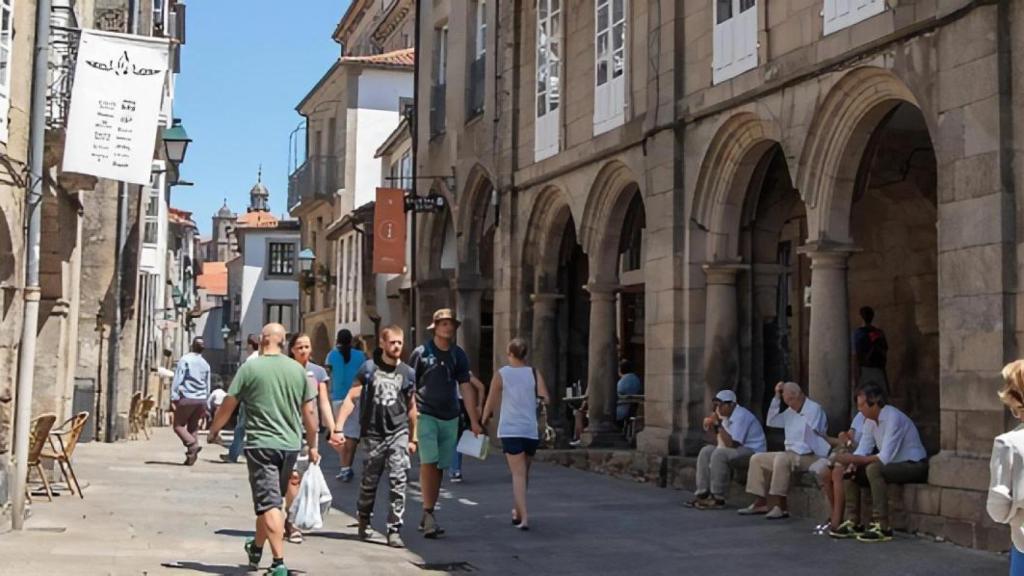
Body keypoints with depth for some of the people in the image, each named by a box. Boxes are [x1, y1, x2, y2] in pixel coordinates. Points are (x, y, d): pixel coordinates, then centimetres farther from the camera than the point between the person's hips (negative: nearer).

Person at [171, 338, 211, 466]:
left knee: (178, 425, 6)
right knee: (193, 428, 12)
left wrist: (173, 399, -10)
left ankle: (193, 444, -17)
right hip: (201, 400, 5)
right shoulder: (205, 364, 11)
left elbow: (177, 380, -11)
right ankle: (191, 456, 5)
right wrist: (205, 407, 22)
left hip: (186, 398, -5)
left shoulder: (185, 360, -6)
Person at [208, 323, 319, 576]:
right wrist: (312, 446, 17)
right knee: (271, 500, 20)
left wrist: (214, 430, 15)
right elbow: (309, 412, 7)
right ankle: (256, 549, 38)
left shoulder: (250, 368, -6)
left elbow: (228, 405, -2)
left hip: (261, 444, -4)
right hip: (290, 446, 5)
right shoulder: (298, 370, 5)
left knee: (269, 504, -5)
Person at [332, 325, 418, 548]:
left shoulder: (407, 373, 7)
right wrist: (339, 427, -10)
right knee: (369, 481, 10)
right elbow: (351, 398, -2)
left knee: (398, 482, -7)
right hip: (373, 433, -1)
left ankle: (394, 530, -3)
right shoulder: (369, 368, 0)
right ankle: (364, 521, 32)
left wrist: (413, 438, 16)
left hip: (399, 433, 1)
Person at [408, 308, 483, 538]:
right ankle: (428, 515, -17)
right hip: (425, 415, -4)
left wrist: (474, 421, 5)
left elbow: (466, 388, 9)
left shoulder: (459, 355, 9)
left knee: (440, 467, 7)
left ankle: (427, 518, 16)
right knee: (429, 462, -17)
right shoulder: (421, 353, -2)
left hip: (449, 418, 4)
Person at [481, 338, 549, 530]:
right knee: (524, 473, 19)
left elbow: (491, 404, 1)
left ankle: (523, 517, -21)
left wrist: (483, 421, 17)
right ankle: (518, 512, 33)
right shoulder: (534, 374, 2)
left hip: (509, 430, -2)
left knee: (518, 474, -7)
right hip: (531, 430, 2)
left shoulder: (501, 375, -1)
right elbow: (545, 399, -6)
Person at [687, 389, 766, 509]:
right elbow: (724, 442, 8)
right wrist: (713, 428, -6)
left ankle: (717, 499, -24)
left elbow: (731, 444, -26)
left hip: (752, 451, -10)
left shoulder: (741, 416, -20)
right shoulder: (727, 416, 9)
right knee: (706, 452, 3)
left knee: (719, 454, -30)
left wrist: (718, 424, -23)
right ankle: (702, 494, -2)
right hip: (736, 450, 10)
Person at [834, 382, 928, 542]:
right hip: (893, 464, 9)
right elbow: (862, 450, 2)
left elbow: (885, 458, -30)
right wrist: (850, 462, -19)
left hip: (914, 466, -9)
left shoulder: (893, 418, -24)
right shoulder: (872, 420, 2)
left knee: (874, 469, -34)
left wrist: (854, 459, -29)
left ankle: (883, 527, -30)